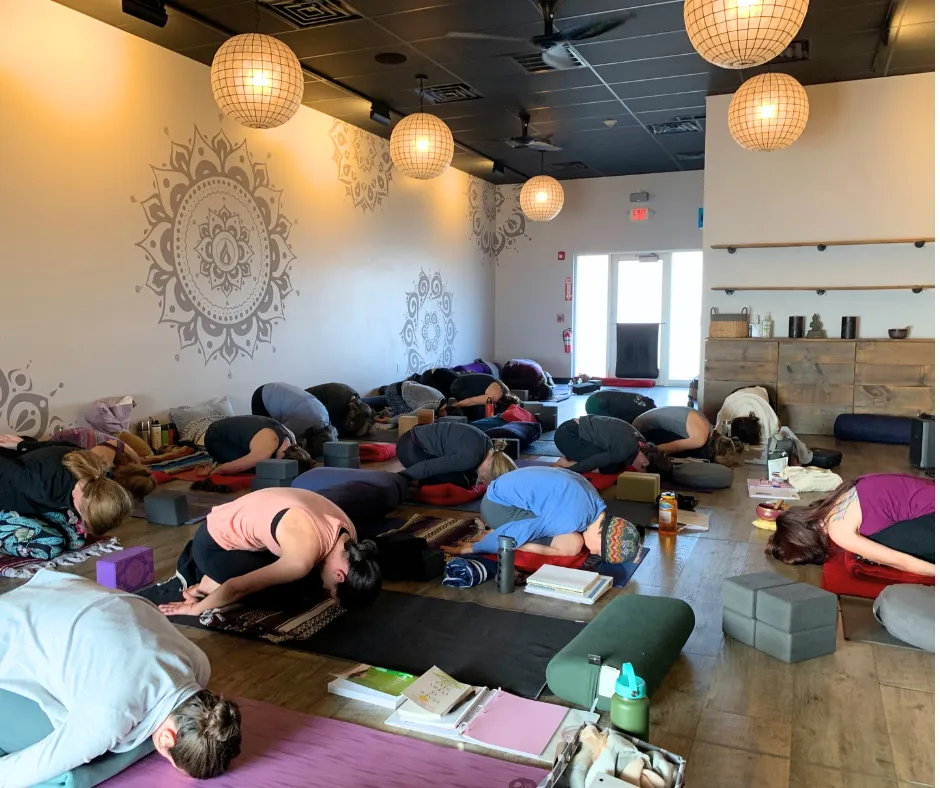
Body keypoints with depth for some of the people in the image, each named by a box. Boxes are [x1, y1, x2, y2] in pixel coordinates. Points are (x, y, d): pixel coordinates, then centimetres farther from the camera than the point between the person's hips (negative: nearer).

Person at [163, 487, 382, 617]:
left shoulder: (346, 533, -13)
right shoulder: (304, 555, -35)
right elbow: (237, 587, -24)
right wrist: (195, 608, -10)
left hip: (242, 529, 8)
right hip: (215, 543, -7)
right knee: (296, 589, -12)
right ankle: (204, 582, 4)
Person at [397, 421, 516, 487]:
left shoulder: (488, 448, -3)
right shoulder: (470, 456, -30)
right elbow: (429, 467, -26)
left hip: (421, 444, 9)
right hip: (410, 447, -9)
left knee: (469, 476, 8)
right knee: (458, 481, -15)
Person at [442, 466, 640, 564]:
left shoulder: (593, 501, 0)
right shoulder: (573, 519, -29)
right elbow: (515, 534, -25)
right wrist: (471, 549, -14)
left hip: (511, 492, 10)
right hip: (497, 505, -9)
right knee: (571, 544, -17)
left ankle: (501, 534, 7)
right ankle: (497, 537, -6)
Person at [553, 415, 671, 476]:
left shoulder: (637, 441, 0)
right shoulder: (625, 449, -26)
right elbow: (593, 462, -19)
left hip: (577, 430, 9)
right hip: (567, 434, -9)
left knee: (617, 463, 5)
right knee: (611, 468, -14)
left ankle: (570, 457, 9)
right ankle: (564, 464, -5)